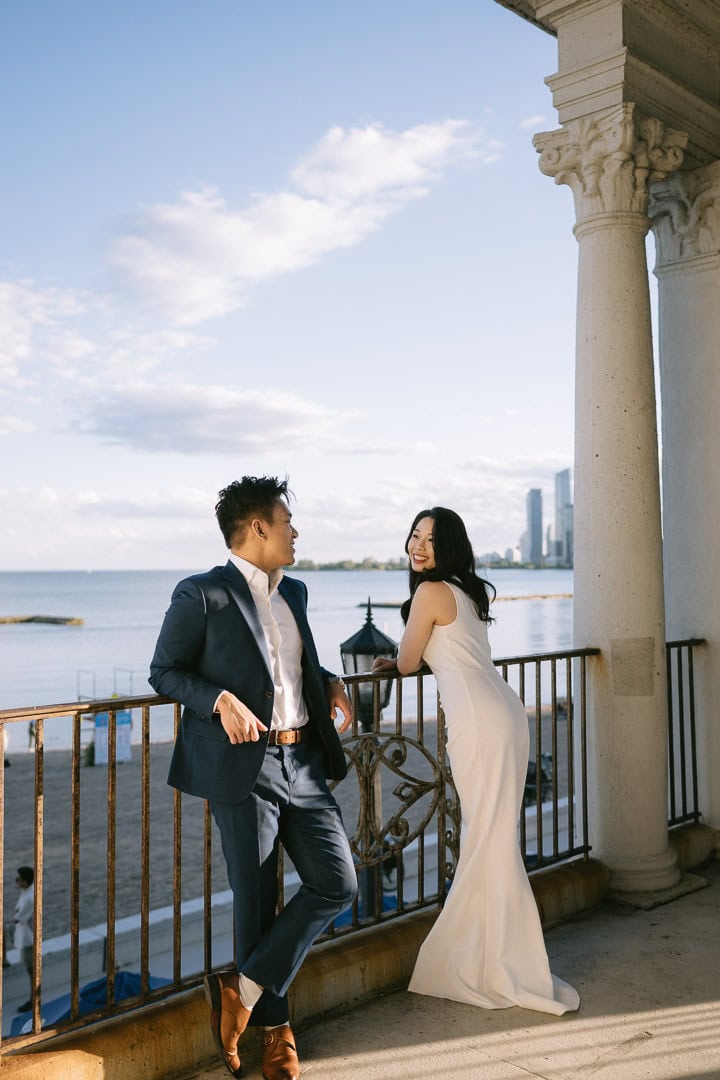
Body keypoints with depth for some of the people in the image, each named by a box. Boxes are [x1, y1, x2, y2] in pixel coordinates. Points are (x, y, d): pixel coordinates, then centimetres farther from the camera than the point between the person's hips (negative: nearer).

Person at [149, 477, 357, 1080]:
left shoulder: (294, 593, 14)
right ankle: (274, 1028, 25)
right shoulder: (202, 595, -7)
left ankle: (245, 989, 15)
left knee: (338, 884, 2)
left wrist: (332, 684, 9)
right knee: (256, 901, 4)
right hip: (243, 766, -6)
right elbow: (165, 672, -4)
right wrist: (220, 700, -19)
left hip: (303, 763, 7)